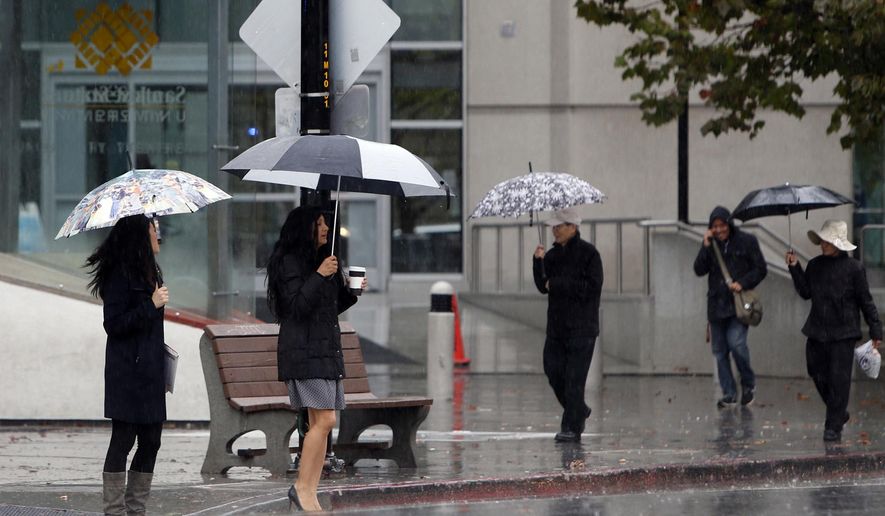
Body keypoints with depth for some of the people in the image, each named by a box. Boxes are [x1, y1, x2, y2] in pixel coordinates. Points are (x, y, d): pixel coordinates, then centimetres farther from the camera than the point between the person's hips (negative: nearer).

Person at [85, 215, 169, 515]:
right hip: (128, 371, -9)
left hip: (150, 372, 9)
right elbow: (114, 324, -17)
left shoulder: (147, 271, 17)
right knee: (123, 439, -7)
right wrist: (151, 305, -20)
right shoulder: (121, 275, -12)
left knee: (151, 440, 7)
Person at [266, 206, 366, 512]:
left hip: (327, 348, 9)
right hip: (304, 350, -9)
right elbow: (296, 306, -16)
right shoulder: (290, 262, -7)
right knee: (324, 420, -16)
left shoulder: (321, 259, 19)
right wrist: (319, 276, -20)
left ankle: (309, 493, 4)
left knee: (319, 423, 4)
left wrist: (352, 291, 9)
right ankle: (302, 486, -9)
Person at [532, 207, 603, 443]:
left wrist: (558, 284, -13)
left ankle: (572, 427, -4)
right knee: (553, 371, 4)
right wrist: (539, 262, -7)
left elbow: (593, 287, -15)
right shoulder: (553, 254, 13)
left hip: (581, 327, -7)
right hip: (557, 325, 7)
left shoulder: (588, 253, -7)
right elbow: (543, 286, 9)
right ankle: (579, 411, 26)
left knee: (574, 377, -7)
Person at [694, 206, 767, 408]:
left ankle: (748, 383, 4)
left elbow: (761, 269, 1)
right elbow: (699, 270, 0)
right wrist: (706, 247, -11)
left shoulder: (746, 241, -2)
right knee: (720, 350, 4)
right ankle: (729, 394, 12)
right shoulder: (711, 244, 8)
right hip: (717, 305, 4)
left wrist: (742, 283, -13)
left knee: (736, 343, -19)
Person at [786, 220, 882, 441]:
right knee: (819, 375, 9)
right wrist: (794, 268, 0)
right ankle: (839, 413, 30)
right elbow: (805, 292, 8)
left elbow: (865, 301, -2)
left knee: (839, 379, -4)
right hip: (817, 331, 5)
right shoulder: (814, 265, 7)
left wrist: (875, 330, -2)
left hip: (843, 333, -5)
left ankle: (834, 426, 2)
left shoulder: (853, 268, -6)